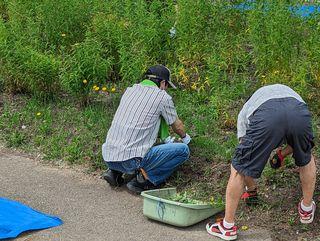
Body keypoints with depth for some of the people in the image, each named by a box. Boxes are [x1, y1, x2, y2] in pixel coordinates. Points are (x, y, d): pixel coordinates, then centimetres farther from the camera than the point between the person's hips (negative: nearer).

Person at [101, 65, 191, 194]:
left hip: (108, 157, 7)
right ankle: (146, 177, -5)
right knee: (183, 150, 2)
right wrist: (185, 137, 40)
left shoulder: (129, 90, 18)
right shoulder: (162, 96, 0)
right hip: (131, 161, -7)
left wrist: (166, 138, 46)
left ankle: (115, 171, 17)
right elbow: (177, 126, 16)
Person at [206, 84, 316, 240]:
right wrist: (281, 155, 63)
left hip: (266, 117, -2)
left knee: (239, 169, 17)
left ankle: (228, 227, 26)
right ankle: (307, 210, 48)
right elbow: (298, 140, 47)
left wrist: (251, 190, 52)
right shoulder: (289, 91, 48)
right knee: (306, 159, 35)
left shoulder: (246, 110, 41)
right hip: (300, 112, 3)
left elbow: (245, 148, 39)